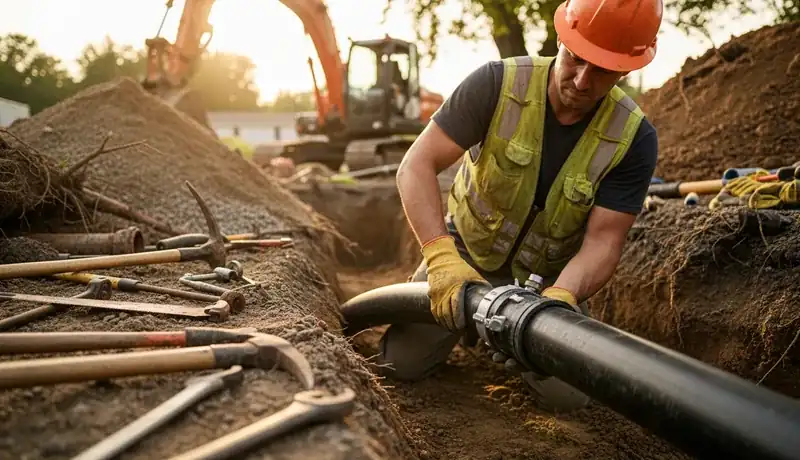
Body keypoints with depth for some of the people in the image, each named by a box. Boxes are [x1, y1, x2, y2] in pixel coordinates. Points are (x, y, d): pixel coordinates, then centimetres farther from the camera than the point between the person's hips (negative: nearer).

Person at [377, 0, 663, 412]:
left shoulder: (634, 138, -21)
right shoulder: (497, 84, -24)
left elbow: (603, 242, -23)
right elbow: (416, 166, -27)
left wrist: (559, 298, -44)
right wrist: (441, 257, -42)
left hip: (551, 274, 1)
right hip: (467, 249, 0)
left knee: (568, 395, -11)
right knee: (401, 363, -5)